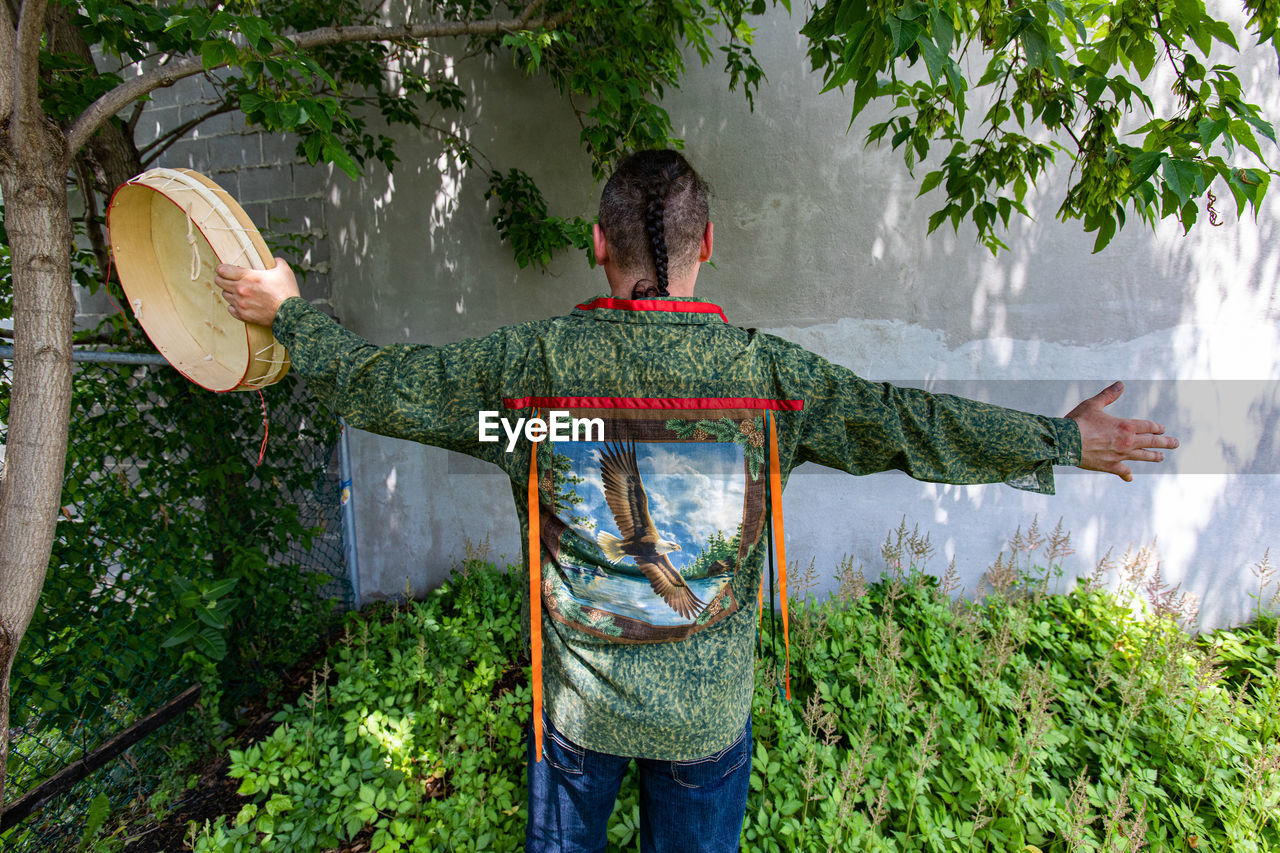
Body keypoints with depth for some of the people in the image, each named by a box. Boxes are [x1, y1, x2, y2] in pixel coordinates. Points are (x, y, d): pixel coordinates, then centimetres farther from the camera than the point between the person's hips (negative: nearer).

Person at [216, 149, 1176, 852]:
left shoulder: (529, 362, -17)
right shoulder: (768, 372, -19)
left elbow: (377, 381, -6)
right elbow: (911, 425, -11)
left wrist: (287, 308, 13)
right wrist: (1062, 439, 5)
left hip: (575, 701, 1)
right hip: (708, 712, 0)